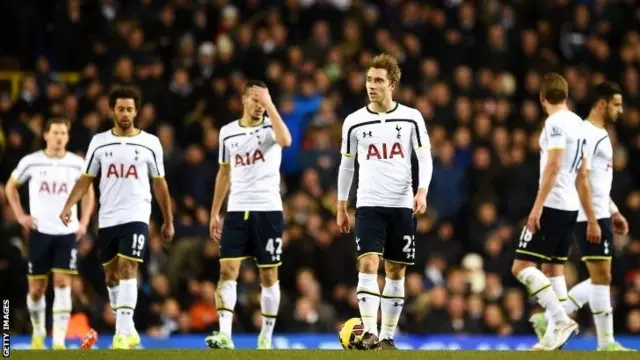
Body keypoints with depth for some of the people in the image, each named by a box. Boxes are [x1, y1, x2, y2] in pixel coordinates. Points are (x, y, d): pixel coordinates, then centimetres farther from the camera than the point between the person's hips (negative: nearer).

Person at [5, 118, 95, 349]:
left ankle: (59, 341, -14)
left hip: (67, 232, 0)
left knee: (63, 284, -12)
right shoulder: (30, 162, -1)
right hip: (39, 231, 0)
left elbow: (88, 193, 16)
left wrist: (84, 222, 5)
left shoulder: (77, 164, 2)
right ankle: (38, 332, 28)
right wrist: (20, 215, 3)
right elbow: (11, 186, 14)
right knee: (37, 287, 4)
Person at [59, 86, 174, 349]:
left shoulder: (150, 143, 1)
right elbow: (86, 179, 7)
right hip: (107, 218, 4)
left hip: (136, 216, -3)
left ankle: (124, 331, -21)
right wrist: (69, 206, -8)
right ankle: (127, 329, 22)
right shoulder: (99, 142, 5)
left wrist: (168, 221, 10)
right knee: (111, 275, 9)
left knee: (128, 268, -17)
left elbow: (160, 184, 8)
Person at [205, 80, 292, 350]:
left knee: (269, 274, 3)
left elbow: (285, 140, -27)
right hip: (237, 210, 3)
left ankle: (266, 337, 11)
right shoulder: (228, 132, 10)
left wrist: (270, 105, -23)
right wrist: (214, 212, 16)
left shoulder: (270, 126, -2)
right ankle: (224, 334, -16)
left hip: (268, 210, -3)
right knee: (227, 269, -10)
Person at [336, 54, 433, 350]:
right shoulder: (354, 122, 2)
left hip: (402, 205, 1)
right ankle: (370, 333, -20)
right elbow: (346, 165, 12)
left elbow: (425, 158, 1)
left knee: (396, 271, 6)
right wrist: (341, 207, 12)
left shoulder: (411, 118, 0)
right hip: (369, 205, -1)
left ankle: (387, 336, 14)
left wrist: (422, 192, -15)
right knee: (368, 264, -16)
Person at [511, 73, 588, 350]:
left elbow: (553, 165, -21)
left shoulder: (556, 122, -11)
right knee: (554, 268, 14)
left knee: (522, 267, -10)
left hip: (552, 205, -9)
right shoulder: (578, 124, 16)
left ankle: (562, 320, -19)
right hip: (570, 207, 9)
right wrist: (591, 218, 25)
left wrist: (538, 206, -24)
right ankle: (555, 335, 9)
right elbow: (582, 176, 21)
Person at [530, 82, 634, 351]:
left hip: (599, 215, 10)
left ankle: (548, 319, 13)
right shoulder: (588, 134, -13)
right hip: (591, 216, -10)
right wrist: (593, 219, -23)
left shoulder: (600, 134, 19)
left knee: (600, 278, 11)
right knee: (601, 276, -7)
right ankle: (606, 342, -4)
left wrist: (613, 212, 24)